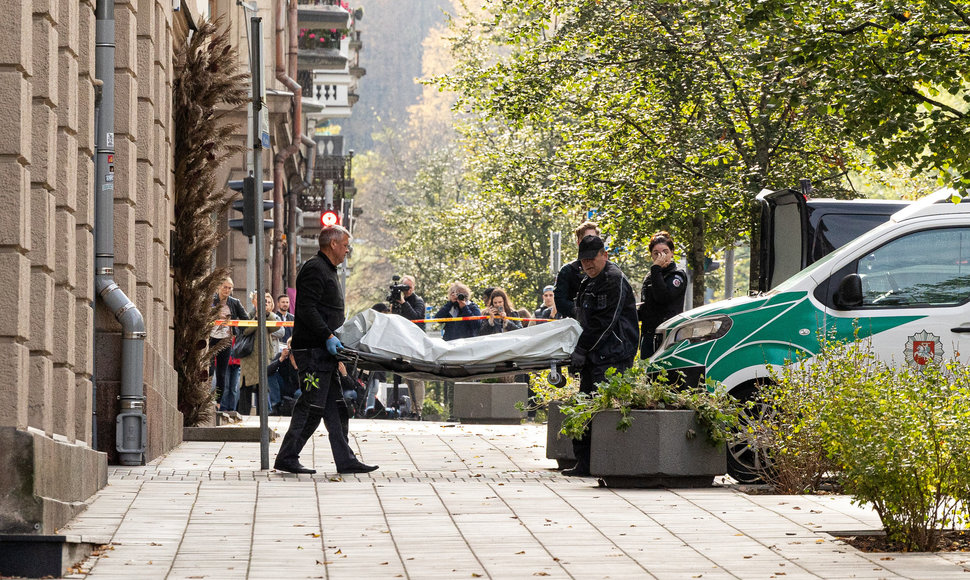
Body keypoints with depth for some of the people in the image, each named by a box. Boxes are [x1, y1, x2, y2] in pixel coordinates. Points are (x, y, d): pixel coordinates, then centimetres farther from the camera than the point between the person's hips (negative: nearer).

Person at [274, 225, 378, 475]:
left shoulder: (328, 271, 21)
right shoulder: (314, 269, -12)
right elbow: (306, 309, -21)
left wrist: (336, 338, 18)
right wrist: (328, 336, -25)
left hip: (326, 351, 11)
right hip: (312, 349, -11)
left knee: (333, 407, 8)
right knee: (312, 407, -9)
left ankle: (346, 460, 9)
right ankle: (286, 458, -2)